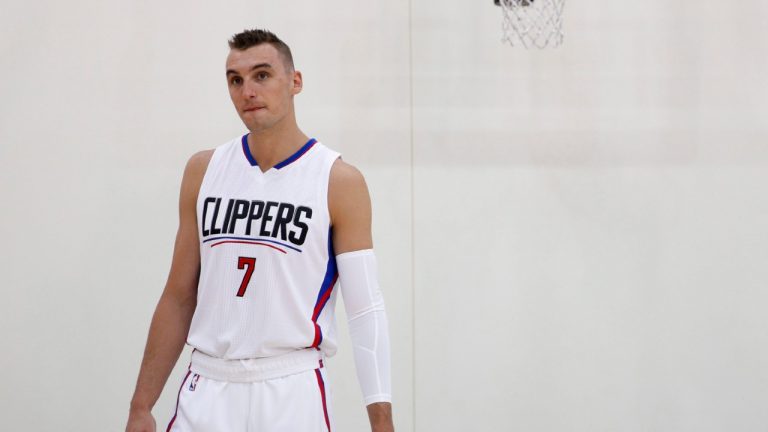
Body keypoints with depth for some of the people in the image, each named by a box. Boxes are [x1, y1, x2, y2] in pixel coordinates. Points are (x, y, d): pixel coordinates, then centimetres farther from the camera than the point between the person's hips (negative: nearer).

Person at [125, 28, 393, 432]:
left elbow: (366, 309, -6)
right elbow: (179, 297, 11)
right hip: (207, 388, 3)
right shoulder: (204, 170, 7)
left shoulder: (339, 181, -4)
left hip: (292, 393, -3)